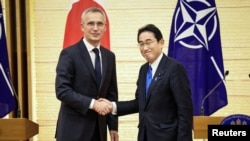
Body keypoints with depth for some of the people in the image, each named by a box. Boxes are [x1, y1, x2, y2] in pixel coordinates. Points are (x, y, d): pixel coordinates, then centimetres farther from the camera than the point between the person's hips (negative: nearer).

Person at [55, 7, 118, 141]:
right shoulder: (69, 54, -8)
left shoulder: (109, 56, 10)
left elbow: (112, 93, 13)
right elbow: (62, 91, -16)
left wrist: (113, 126, 10)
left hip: (98, 129, 6)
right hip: (73, 130, -6)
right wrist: (92, 103, -22)